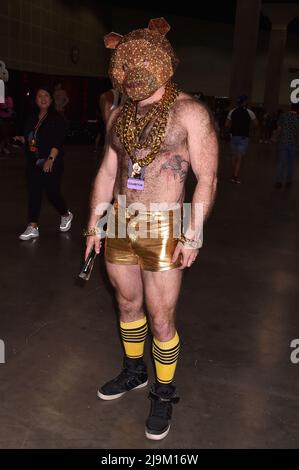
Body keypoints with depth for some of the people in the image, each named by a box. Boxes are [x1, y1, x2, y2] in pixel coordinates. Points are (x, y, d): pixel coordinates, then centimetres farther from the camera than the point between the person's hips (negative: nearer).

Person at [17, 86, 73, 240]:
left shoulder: (56, 119, -7)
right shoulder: (32, 118, 11)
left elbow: (58, 142, -17)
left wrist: (51, 159, -26)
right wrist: (21, 139, 5)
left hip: (51, 164, -6)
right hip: (33, 163, 6)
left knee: (52, 192, -1)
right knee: (34, 194, 4)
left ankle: (66, 215, 28)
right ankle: (32, 228, 9)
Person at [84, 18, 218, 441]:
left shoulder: (189, 112, -8)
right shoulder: (120, 116, 9)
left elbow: (207, 178, -9)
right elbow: (107, 172, 14)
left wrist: (193, 235, -14)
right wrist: (94, 223, 12)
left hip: (163, 231, -5)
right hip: (119, 226, 6)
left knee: (161, 319, 3)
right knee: (128, 304, 19)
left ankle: (165, 394, 26)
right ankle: (134, 372, 42)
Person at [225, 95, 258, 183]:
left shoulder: (232, 111, 2)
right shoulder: (249, 112, -6)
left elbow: (227, 124, 3)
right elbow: (256, 124, 0)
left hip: (234, 136, 3)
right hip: (243, 137, -3)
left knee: (234, 156, 16)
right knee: (239, 158, -1)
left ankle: (234, 175, 24)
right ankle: (236, 177, -6)